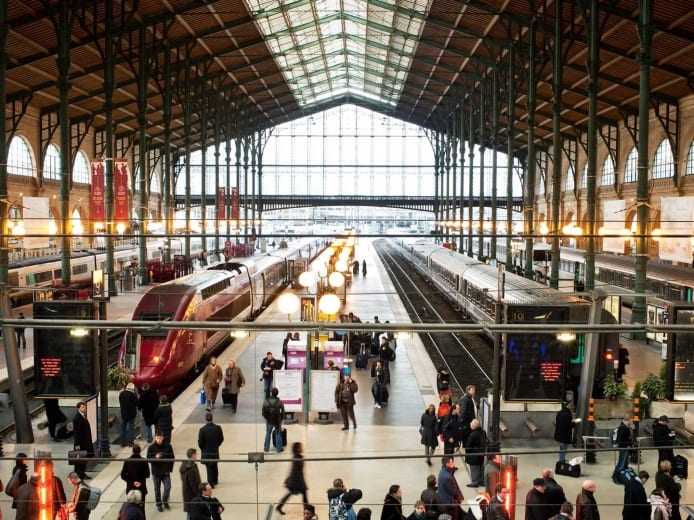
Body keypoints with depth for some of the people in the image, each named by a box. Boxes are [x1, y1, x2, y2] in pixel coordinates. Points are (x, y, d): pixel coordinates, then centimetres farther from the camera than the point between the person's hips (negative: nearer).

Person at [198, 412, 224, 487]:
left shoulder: (202, 430, -21)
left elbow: (200, 442, -14)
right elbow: (221, 439, -1)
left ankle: (211, 483, 11)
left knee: (209, 467, 8)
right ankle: (215, 481, 37)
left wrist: (203, 449, 5)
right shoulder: (218, 428, -11)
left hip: (206, 452, -3)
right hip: (215, 451, 3)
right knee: (214, 466, 22)